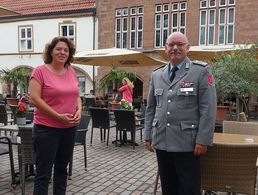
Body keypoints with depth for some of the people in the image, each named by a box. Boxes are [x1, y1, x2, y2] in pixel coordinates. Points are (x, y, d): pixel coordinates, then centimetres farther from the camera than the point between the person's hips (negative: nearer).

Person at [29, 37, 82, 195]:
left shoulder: (72, 72, 8)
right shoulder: (40, 71, -9)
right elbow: (35, 98, -15)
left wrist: (79, 110, -5)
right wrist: (58, 116, -19)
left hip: (69, 128, 6)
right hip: (46, 128, -6)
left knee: (62, 169, 18)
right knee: (43, 173, 2)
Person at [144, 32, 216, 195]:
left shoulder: (201, 71, -3)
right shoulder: (156, 74, 11)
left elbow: (208, 109, -7)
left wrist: (203, 140, -12)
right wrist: (148, 136, 10)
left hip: (187, 144, -4)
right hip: (161, 142, 4)